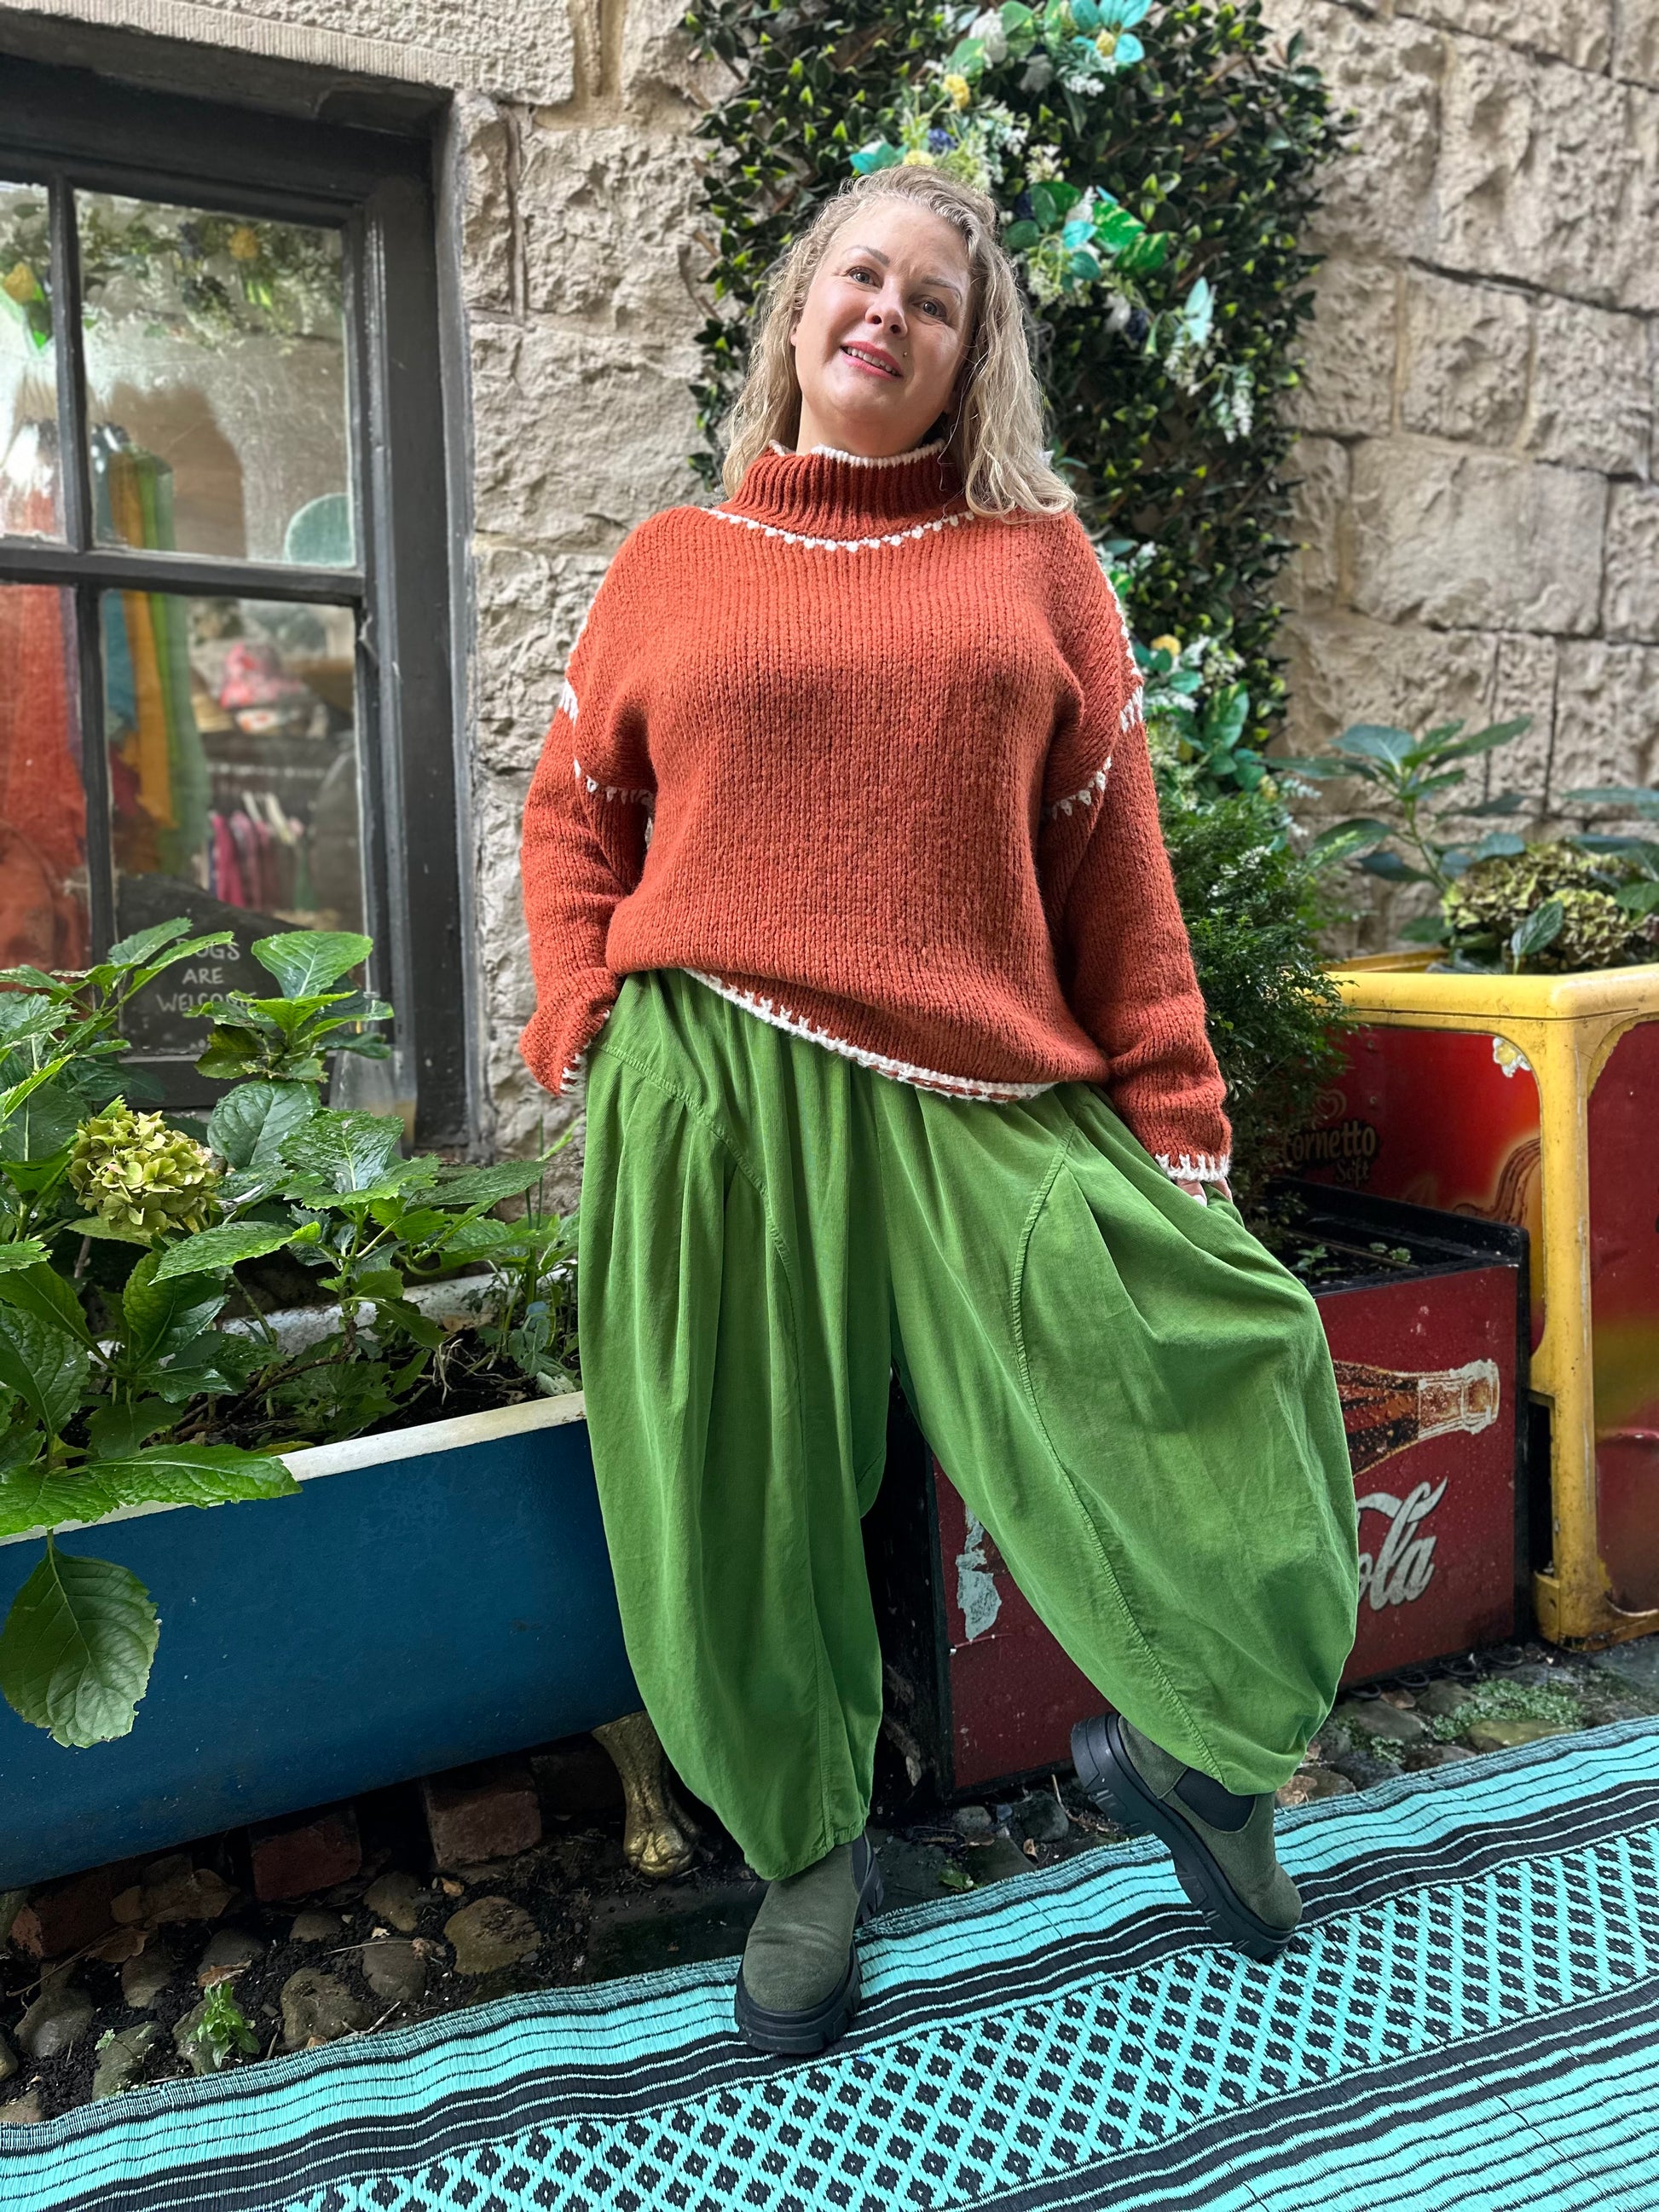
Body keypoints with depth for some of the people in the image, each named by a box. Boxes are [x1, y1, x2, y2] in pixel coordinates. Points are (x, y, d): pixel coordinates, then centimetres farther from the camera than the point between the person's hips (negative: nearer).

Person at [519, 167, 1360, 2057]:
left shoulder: (1036, 560, 12)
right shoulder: (671, 562, 14)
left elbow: (1113, 857, 6)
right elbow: (575, 817, 14)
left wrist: (1170, 1119, 1)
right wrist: (591, 1033, -2)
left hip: (988, 1102, 0)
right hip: (713, 1103, 1)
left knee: (1227, 1378, -4)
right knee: (743, 1504, 7)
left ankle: (1181, 1741, 28)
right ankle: (808, 1847, 35)